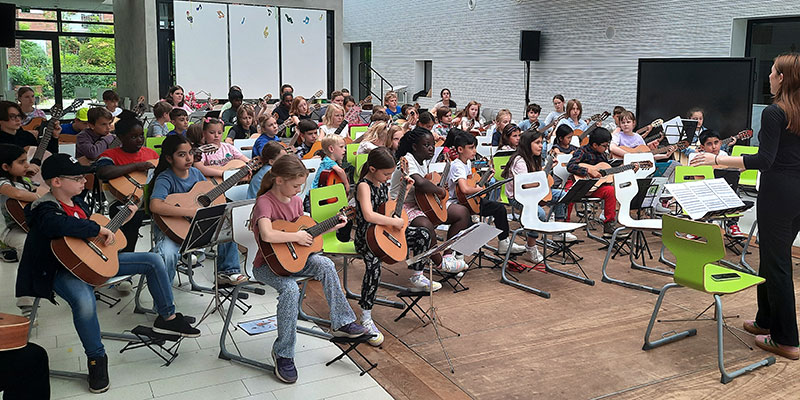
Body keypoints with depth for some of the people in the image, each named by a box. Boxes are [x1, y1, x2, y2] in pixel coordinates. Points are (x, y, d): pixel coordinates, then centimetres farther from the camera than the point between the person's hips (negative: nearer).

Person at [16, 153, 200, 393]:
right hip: (63, 270, -9)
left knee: (152, 261, 2)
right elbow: (61, 224, -44)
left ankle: (167, 318, 14)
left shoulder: (77, 202, 9)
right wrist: (99, 230, -39)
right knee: (84, 301, -41)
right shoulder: (44, 211, -18)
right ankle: (96, 358, -16)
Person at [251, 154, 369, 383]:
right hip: (268, 264, -6)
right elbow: (267, 235, -38)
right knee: (290, 290, -33)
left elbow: (304, 229, 18)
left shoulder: (296, 201, 5)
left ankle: (342, 323, -10)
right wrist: (297, 237, -26)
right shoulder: (264, 202, -19)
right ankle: (283, 353, -16)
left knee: (325, 264, -20)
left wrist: (332, 227, 10)